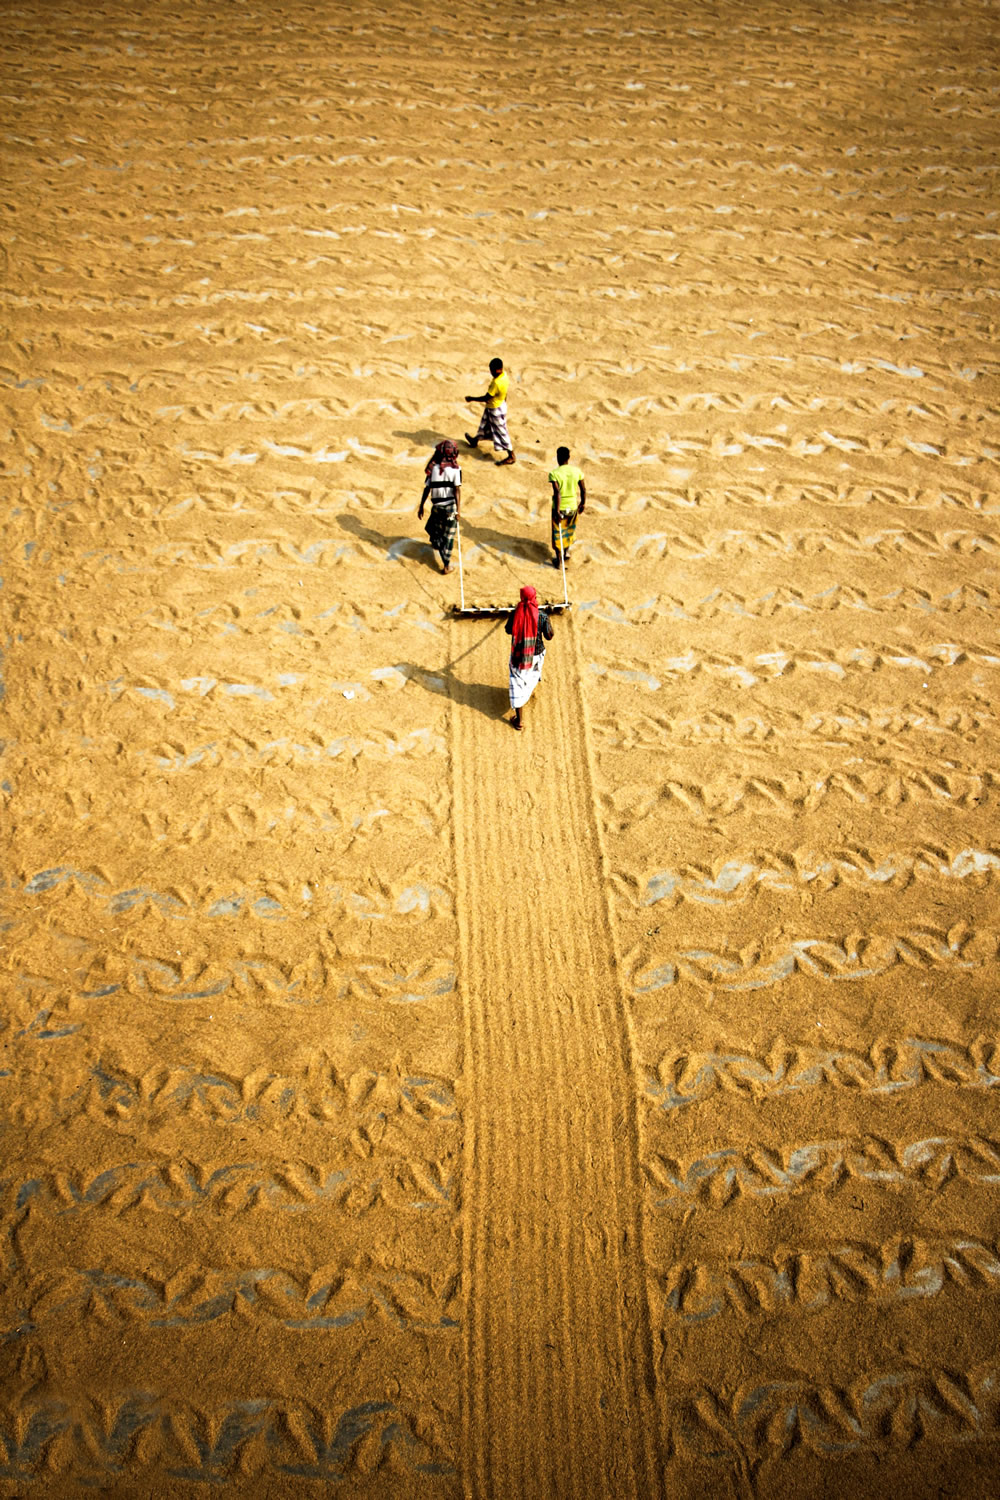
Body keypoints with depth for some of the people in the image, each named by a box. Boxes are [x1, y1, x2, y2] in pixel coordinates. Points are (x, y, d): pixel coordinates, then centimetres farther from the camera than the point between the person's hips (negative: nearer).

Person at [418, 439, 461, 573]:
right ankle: (446, 565, 4)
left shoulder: (433, 468, 2)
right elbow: (457, 489, -11)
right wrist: (458, 509, -10)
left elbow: (427, 489, 2)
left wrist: (421, 506, 10)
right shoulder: (455, 469, -5)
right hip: (451, 506, -1)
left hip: (437, 506, 1)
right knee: (449, 536, 5)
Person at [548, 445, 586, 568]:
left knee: (558, 534, 13)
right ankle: (567, 552, 36)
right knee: (570, 531, 29)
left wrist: (557, 511, -22)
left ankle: (559, 560, 23)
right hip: (573, 507, 3)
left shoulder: (554, 473, -18)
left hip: (559, 508, -3)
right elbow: (583, 490, 0)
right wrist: (583, 504, 16)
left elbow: (557, 493, -24)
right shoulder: (576, 471, -6)